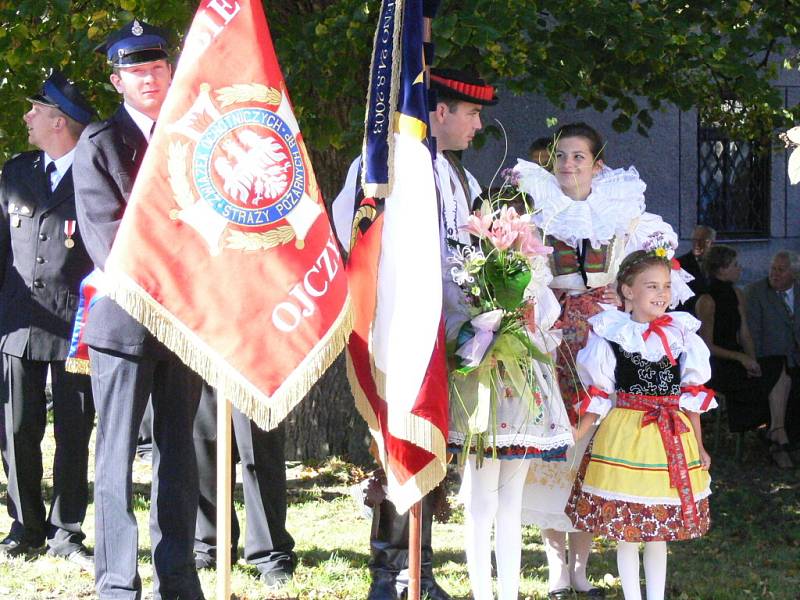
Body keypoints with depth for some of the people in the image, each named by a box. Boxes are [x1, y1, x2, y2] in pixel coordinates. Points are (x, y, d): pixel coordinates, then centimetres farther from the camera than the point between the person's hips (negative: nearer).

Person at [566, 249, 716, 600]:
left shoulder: (680, 334, 4)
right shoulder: (611, 334, -6)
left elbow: (691, 397, 9)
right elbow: (597, 399, -1)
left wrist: (699, 446, 11)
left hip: (672, 438, 3)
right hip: (624, 436, -3)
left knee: (660, 532, 10)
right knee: (625, 529, 4)